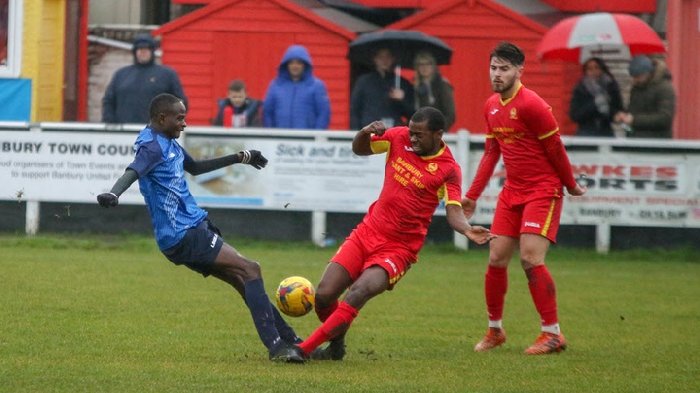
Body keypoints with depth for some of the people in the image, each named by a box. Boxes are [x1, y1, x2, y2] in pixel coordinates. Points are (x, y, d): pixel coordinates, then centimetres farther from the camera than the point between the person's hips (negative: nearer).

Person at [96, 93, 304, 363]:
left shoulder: (169, 143, 16)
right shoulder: (152, 146, -15)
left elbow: (195, 168, 35)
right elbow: (133, 172, -35)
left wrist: (239, 158, 39)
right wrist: (113, 194, -56)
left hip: (194, 228, 10)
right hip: (183, 236, -10)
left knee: (245, 281, 13)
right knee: (250, 270, -16)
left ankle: (290, 341, 20)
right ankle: (276, 345, -18)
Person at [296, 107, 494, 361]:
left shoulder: (448, 170, -11)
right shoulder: (399, 138, 1)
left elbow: (453, 211, -18)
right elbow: (359, 149, 14)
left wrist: (467, 230, -40)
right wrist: (365, 133, -9)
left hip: (399, 249, -5)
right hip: (366, 232, 5)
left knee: (358, 294, -27)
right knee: (324, 295, -6)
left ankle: (303, 350, -21)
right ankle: (336, 346, 22)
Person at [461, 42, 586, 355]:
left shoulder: (531, 105, -18)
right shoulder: (491, 107, 8)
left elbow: (555, 149, -10)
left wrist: (571, 185, -1)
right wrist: (472, 196, 18)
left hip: (543, 191, -8)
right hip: (512, 191, 8)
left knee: (531, 259, -16)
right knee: (496, 260, 5)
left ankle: (552, 334, -6)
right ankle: (495, 331, 20)